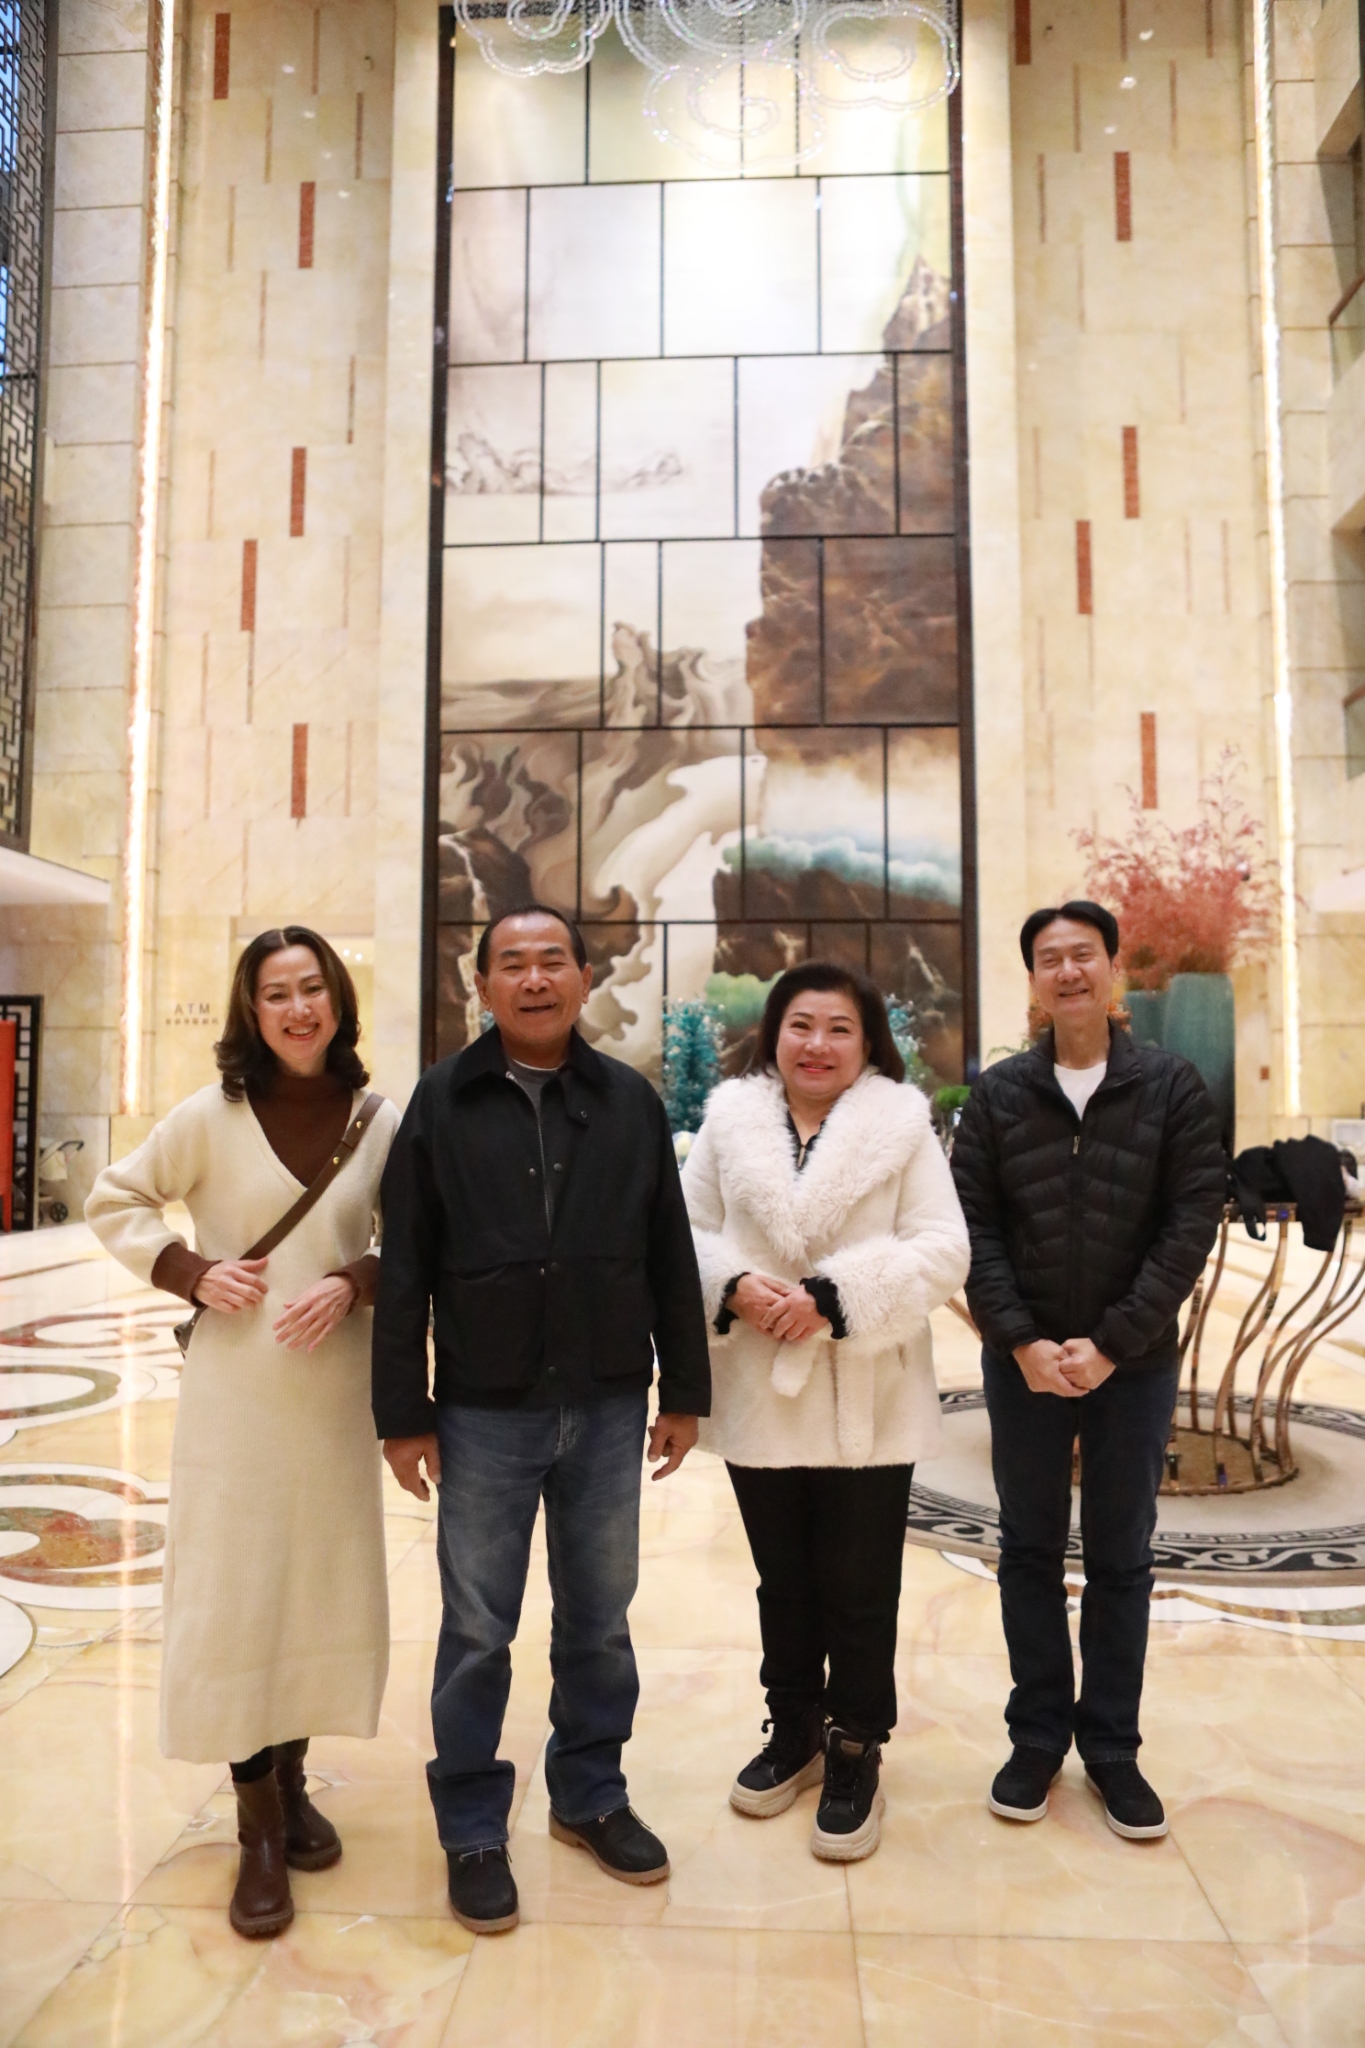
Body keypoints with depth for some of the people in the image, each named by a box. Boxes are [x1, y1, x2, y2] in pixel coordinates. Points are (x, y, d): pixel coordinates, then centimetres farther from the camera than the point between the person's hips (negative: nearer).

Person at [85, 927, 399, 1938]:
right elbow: (115, 1203, 4)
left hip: (338, 1391, 2)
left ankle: (292, 1779, 36)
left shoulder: (381, 1120, -4)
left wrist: (355, 1282, -14)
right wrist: (191, 1271, -10)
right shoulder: (211, 1116, -7)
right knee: (233, 1592, 4)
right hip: (235, 1392, -2)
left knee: (328, 1583, 13)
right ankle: (258, 1823, 23)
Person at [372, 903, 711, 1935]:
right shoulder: (444, 1100, -2)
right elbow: (405, 1269, -2)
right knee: (477, 1632, 9)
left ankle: (591, 1793, 36)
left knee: (600, 1620, 15)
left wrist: (683, 1393, 5)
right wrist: (403, 1413, -3)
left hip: (608, 1409, 2)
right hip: (485, 1414, -1)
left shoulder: (630, 1100, 2)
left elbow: (672, 1259, 5)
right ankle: (474, 1829, 28)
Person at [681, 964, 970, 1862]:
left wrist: (835, 1297, -21)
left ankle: (856, 1755, 28)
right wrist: (733, 1285, -17)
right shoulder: (730, 1121, 3)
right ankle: (794, 1732, 38)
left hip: (866, 1406, -2)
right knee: (784, 1582, 19)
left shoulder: (903, 1125, -3)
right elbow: (684, 1232, 3)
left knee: (859, 1593, 8)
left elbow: (942, 1249, -10)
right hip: (761, 1399, 3)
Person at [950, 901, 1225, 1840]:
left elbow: (1194, 1222, -8)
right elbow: (974, 1229, -3)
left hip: (1134, 1364, -1)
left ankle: (1112, 1746, 27)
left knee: (1122, 1559, 11)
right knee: (1031, 1551, 12)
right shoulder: (997, 1094, 0)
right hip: (1023, 1364, 1)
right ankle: (1038, 1738, 27)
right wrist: (1022, 1342, -13)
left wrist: (1111, 1345, -13)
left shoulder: (1173, 1087, -3)